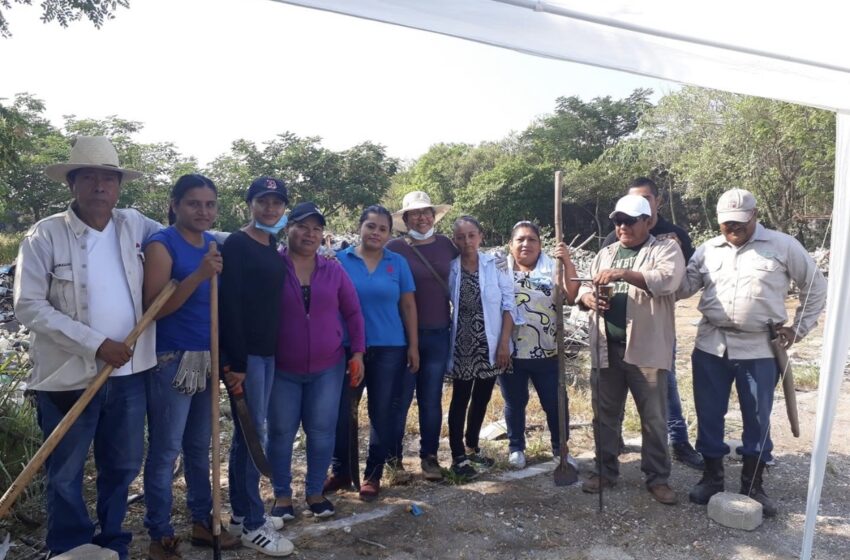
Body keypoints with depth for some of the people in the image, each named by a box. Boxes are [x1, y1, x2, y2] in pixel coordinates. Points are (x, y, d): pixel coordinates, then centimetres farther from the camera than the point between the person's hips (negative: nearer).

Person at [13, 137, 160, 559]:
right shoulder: (45, 235, -8)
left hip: (129, 373, 4)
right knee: (65, 477, 11)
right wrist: (96, 344, -18)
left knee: (123, 467, 16)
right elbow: (29, 307, -12)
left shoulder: (135, 226, 3)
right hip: (70, 377, -3)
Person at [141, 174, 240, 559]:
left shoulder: (216, 245, 10)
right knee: (165, 450, 2)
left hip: (207, 358, 7)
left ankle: (202, 521, 28)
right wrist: (199, 274, -28)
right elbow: (154, 307, -18)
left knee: (199, 447, 16)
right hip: (171, 361, -6)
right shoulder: (161, 244, -10)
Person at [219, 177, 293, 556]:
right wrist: (235, 361, -20)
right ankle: (252, 524, 10)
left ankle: (241, 514, 26)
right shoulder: (236, 245, -11)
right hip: (244, 353, -8)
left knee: (247, 433, 14)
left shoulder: (274, 249, 13)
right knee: (253, 434, -3)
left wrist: (274, 347, 12)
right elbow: (229, 304, -17)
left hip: (267, 351, 8)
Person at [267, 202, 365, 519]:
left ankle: (315, 492, 26)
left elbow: (353, 313, 7)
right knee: (281, 432, 8)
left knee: (322, 431, 8)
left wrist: (358, 351, 0)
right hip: (281, 369, -2)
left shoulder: (333, 271, 2)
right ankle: (282, 495, 25)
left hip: (327, 367, 2)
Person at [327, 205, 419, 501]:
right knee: (341, 411, 5)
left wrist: (413, 346, 1)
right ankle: (341, 471, 25)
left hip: (389, 349, 1)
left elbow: (408, 305, 5)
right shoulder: (341, 260, 0)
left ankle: (373, 474, 23)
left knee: (382, 413, 7)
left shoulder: (398, 262, 3)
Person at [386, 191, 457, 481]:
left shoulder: (446, 244, 5)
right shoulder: (394, 248, -5)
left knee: (431, 399, 11)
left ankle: (429, 457, 23)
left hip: (438, 334, 3)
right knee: (400, 399, 4)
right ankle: (393, 459, 18)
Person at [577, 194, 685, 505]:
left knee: (654, 418, 6)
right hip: (606, 348, 5)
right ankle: (606, 470, 26)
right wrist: (588, 298, -9)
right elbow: (584, 286, 15)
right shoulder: (605, 253, 17)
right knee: (605, 414, 12)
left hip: (646, 349, -4)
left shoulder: (665, 248, 1)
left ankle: (658, 477, 20)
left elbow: (667, 279, -19)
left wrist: (623, 274, -29)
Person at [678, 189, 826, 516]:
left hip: (759, 350, -2)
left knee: (757, 419, 8)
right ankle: (711, 477, 26)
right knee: (709, 415, 9)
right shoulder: (707, 250, 7)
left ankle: (753, 485, 24)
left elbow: (816, 287, 8)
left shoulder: (783, 246, 0)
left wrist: (799, 327, 4)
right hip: (711, 346, 2)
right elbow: (684, 288, 4)